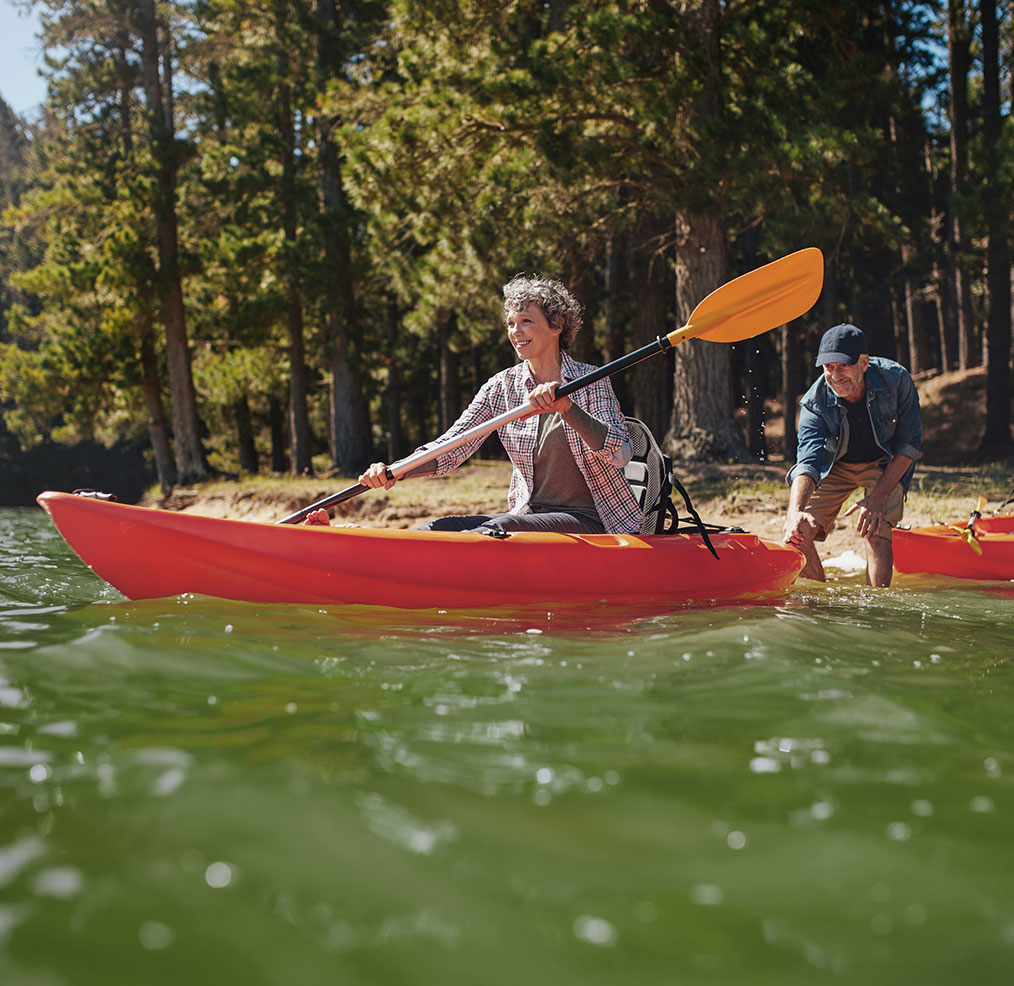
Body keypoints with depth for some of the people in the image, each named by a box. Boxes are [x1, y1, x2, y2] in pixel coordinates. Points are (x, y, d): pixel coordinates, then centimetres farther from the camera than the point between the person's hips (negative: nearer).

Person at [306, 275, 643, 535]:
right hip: (529, 516, 4)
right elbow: (449, 449, -2)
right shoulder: (502, 387, 7)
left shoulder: (591, 382, -4)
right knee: (440, 527, -22)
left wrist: (565, 406, -32)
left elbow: (619, 455, -18)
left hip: (588, 521, -4)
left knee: (497, 529, -33)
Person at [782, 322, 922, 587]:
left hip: (886, 465, -1)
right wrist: (795, 511, -58)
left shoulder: (896, 379, -28)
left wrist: (878, 496, -26)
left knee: (875, 530, -26)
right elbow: (807, 462, -38)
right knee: (798, 535, -10)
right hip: (835, 466, 2)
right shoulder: (815, 403, -27)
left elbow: (909, 444, -18)